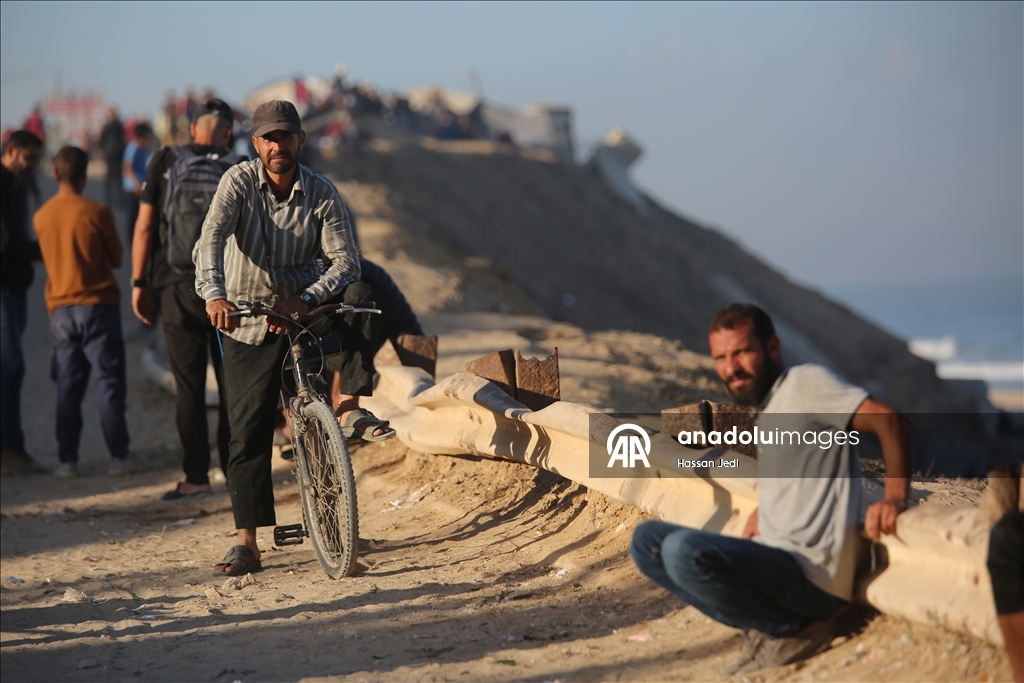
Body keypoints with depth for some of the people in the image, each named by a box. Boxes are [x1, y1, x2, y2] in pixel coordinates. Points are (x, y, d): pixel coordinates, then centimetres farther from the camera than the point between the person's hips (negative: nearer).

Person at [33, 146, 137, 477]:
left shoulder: (42, 217, 3)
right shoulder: (97, 213, -10)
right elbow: (116, 259, -1)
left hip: (60, 309, 4)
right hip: (98, 304, -4)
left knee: (68, 387, 8)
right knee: (109, 381, 1)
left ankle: (67, 459, 6)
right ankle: (118, 456, 1)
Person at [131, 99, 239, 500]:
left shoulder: (165, 162, 2)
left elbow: (145, 227, 0)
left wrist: (139, 283, 5)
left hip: (179, 285, 0)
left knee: (188, 385, 3)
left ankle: (196, 475, 1)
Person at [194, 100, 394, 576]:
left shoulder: (322, 193, -8)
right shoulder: (239, 182, -12)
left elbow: (345, 260, -15)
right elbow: (212, 238, -27)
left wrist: (305, 299, -32)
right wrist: (214, 294, -45)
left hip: (304, 306, 1)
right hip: (247, 319, -1)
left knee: (359, 295, -29)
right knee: (248, 430, -4)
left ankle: (350, 406, -20)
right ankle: (247, 544, 3)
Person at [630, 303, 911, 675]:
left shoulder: (806, 382, -5)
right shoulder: (767, 411, 20)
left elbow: (889, 422, -14)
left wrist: (894, 497, -27)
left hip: (813, 575, -9)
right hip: (775, 562, 9)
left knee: (683, 548, -28)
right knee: (647, 539, 8)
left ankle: (793, 628, -8)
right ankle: (768, 621, -1)